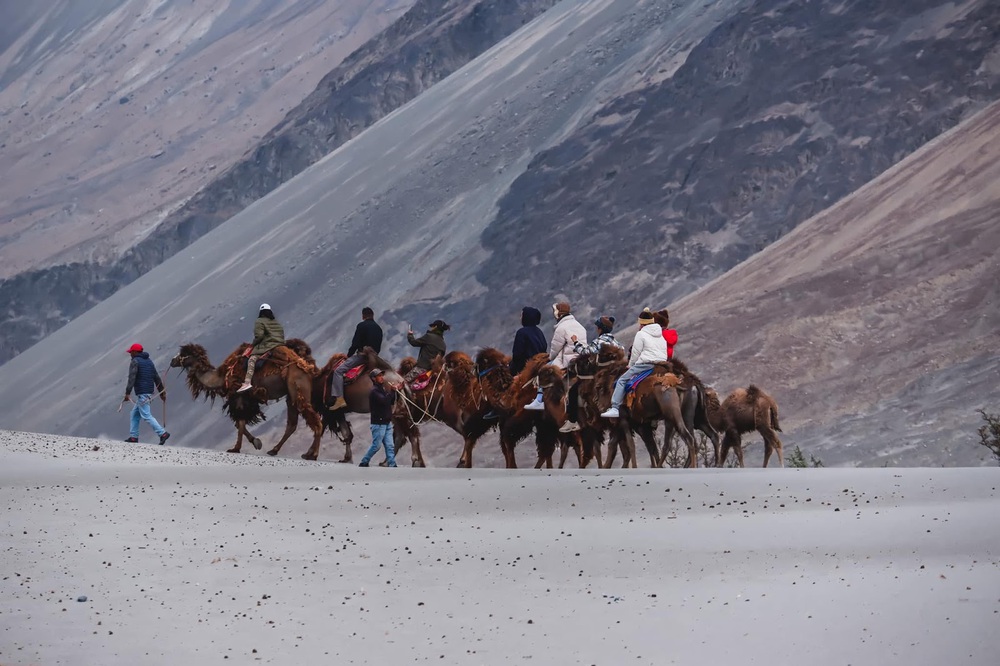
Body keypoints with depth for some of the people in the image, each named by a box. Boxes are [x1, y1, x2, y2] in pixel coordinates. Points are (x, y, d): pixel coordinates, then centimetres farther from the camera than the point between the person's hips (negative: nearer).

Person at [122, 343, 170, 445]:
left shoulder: (135, 362, -8)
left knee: (146, 416, -10)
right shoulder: (149, 361, 16)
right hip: (149, 393, 9)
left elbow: (131, 378, -19)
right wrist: (162, 392, 22)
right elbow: (157, 378, 17)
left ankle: (163, 433, -18)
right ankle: (133, 436, 14)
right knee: (135, 413, 16)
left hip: (142, 393, -9)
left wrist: (127, 393, -23)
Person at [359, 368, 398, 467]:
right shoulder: (374, 391, -12)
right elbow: (384, 401, -25)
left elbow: (392, 402, 15)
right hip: (378, 423, -8)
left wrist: (394, 390, 3)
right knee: (376, 445, -3)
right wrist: (392, 390, -17)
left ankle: (392, 465, -4)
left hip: (387, 422, 8)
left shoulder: (382, 389, 16)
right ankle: (364, 463, 12)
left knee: (390, 446, 0)